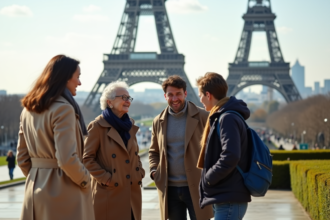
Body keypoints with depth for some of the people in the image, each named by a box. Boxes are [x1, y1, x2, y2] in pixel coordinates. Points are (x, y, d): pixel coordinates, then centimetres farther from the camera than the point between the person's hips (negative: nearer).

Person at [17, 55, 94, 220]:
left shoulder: (28, 109, 10)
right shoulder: (63, 109, -15)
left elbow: (22, 157, 13)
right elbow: (67, 159, -22)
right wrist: (84, 180, -7)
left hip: (35, 191, 8)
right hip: (63, 191, -8)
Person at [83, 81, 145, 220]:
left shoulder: (130, 125, 14)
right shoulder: (98, 126, -7)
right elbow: (87, 158, -8)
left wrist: (140, 173, 9)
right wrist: (105, 178, -13)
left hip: (132, 192, 6)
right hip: (109, 194, -6)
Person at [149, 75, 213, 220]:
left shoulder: (202, 117, -3)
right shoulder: (159, 121, 10)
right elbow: (153, 152, 20)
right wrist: (154, 171, 2)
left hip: (196, 187, -4)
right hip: (170, 188, 4)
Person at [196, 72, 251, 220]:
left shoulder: (227, 119, -15)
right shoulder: (218, 117, 16)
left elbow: (230, 157, -26)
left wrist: (208, 177, -14)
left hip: (229, 201, -10)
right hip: (224, 198, 10)